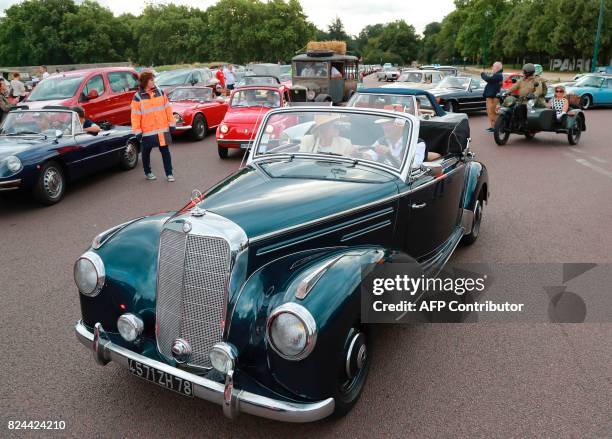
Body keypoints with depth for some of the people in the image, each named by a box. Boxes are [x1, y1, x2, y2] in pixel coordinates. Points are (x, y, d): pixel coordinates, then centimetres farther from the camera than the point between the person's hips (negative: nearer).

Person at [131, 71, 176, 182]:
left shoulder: (160, 92, 4)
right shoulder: (138, 97, -6)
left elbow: (167, 108, 7)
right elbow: (135, 115, -6)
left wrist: (171, 123, 4)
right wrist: (137, 131, -9)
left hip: (163, 129, 2)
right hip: (147, 131, -2)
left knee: (165, 151, 5)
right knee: (146, 153, 12)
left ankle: (169, 173, 13)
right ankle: (148, 172, 30)